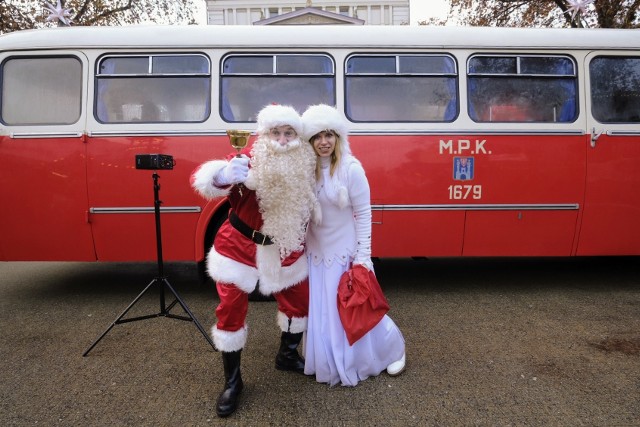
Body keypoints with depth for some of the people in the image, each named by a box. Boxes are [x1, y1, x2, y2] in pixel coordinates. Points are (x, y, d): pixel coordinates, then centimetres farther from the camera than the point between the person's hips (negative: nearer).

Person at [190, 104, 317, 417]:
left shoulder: (305, 167, -7)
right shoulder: (249, 160, -21)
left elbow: (305, 207, 12)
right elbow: (200, 179, -32)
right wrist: (224, 175, -53)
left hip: (284, 249, 4)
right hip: (240, 246, -4)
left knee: (299, 300, 12)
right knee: (231, 310, -2)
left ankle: (287, 355, 39)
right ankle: (232, 381, 19)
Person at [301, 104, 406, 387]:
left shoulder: (351, 168, -18)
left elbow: (363, 214, -13)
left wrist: (362, 256, -13)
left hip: (346, 252, -4)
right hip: (317, 252, 4)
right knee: (321, 312, 14)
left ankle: (393, 348, 36)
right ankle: (327, 363, 39)